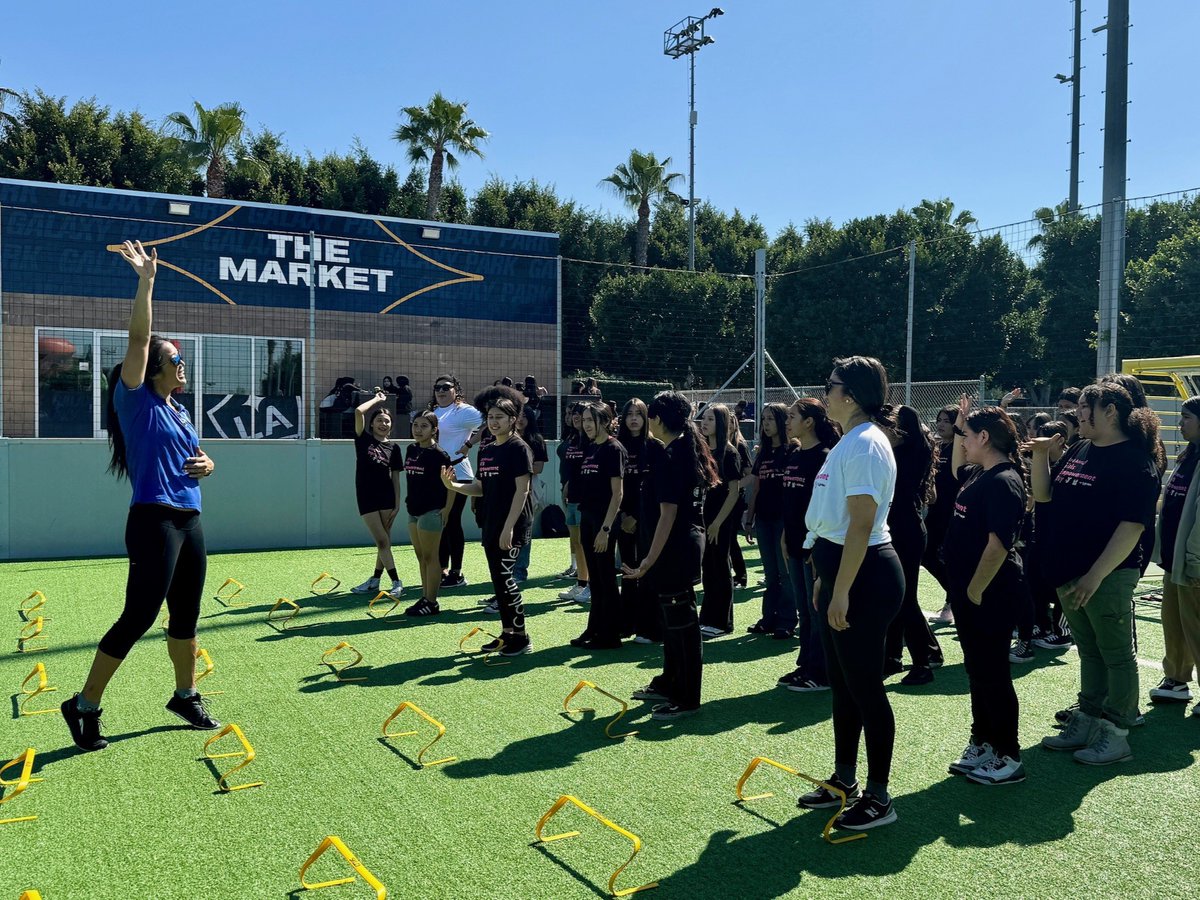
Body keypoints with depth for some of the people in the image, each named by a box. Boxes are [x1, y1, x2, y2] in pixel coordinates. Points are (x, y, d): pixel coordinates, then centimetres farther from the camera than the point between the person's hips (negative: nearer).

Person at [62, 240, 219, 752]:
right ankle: (84, 705, 8)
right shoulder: (136, 401, -5)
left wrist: (206, 465, 4)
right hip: (154, 521, -8)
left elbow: (197, 458, 28)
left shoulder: (178, 411, 16)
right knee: (138, 616, -7)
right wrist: (146, 280, -21)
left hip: (189, 521, 8)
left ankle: (185, 696, 29)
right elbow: (138, 339, -16)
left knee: (186, 615, 15)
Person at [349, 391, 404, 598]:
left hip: (387, 498, 2)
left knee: (384, 541, 6)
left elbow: (396, 477, 6)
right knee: (381, 541, -5)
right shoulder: (364, 440, 2)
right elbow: (358, 411, -12)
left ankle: (375, 580, 17)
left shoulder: (394, 448, 6)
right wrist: (377, 399, 1)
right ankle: (397, 583, -4)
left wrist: (397, 503, 0)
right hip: (367, 498, -2)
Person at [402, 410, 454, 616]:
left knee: (430, 557, -1)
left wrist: (446, 510, -16)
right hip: (414, 511, 8)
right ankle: (425, 598, 22)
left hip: (431, 512, -8)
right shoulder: (411, 450, 8)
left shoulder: (439, 454, -13)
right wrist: (410, 500, 14)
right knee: (421, 557, 13)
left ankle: (431, 603, 6)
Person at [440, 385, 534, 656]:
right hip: (491, 525, 8)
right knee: (498, 580, 11)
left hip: (512, 526, -8)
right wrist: (453, 485, -1)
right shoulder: (485, 451, 13)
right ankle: (507, 634, 22)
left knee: (504, 578, -9)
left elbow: (522, 490, -15)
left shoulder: (518, 449, -10)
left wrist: (509, 527, -20)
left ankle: (521, 637, 1)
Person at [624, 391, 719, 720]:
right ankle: (670, 683, 34)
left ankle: (686, 699, 10)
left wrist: (649, 561, -23)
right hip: (692, 537, 10)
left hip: (675, 545, -10)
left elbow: (668, 513, -23)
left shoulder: (667, 457, -18)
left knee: (680, 621, -1)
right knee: (675, 616, 20)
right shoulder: (692, 450, 10)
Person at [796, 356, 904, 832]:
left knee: (864, 687, -1)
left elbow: (861, 526, -22)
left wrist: (841, 590, -22)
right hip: (841, 572, 11)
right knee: (841, 684, 17)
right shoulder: (849, 442, 15)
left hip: (864, 578, -10)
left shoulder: (866, 444, -17)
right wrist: (825, 577, 20)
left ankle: (878, 799, 13)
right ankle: (844, 781, 31)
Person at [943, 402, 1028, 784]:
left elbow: (999, 544, -25)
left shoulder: (1003, 481, -19)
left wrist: (976, 591, -20)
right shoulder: (980, 474, 10)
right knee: (977, 671, 17)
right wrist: (959, 427, 23)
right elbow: (957, 468, 35)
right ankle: (982, 744, 29)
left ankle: (1008, 758, 11)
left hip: (989, 594, -10)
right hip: (968, 590, 10)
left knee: (992, 674, 0)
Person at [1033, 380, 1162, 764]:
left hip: (1109, 575, -8)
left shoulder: (1133, 460, -14)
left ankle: (1116, 735, 15)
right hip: (1070, 572, 8)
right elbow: (1043, 494, 16)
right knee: (1089, 651, 18)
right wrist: (1040, 455, 1)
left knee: (1115, 654, 4)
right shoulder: (1078, 451, 10)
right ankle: (1086, 723, 28)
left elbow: (1132, 526, -19)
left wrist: (1096, 575, -23)